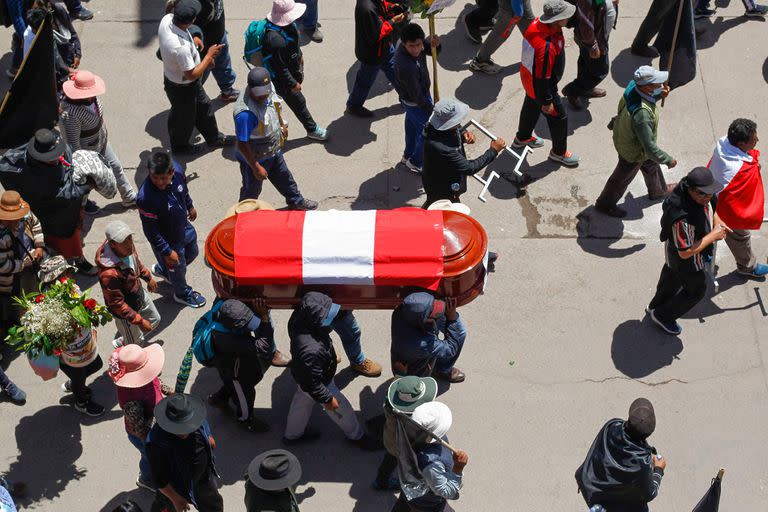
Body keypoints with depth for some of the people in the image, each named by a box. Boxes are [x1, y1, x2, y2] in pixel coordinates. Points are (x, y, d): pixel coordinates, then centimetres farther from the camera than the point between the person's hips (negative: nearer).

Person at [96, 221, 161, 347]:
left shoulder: (128, 248, -21)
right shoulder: (109, 274, -44)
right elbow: (116, 304, -32)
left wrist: (148, 277, 19)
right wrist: (139, 320, -27)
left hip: (140, 294, 7)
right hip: (125, 312, -7)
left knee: (155, 319, 30)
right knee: (134, 344, 17)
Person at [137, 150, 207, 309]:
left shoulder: (177, 169, -25)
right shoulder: (146, 198, -43)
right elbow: (150, 231, -29)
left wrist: (190, 206, 18)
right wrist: (167, 252, -21)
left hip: (184, 227, 6)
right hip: (168, 240, -6)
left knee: (192, 253, 33)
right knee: (177, 268, 22)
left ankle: (161, 269, 60)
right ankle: (182, 293, 55)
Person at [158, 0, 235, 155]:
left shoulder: (167, 19, -22)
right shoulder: (181, 47, -45)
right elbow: (192, 74, -31)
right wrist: (209, 55, -21)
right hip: (181, 87, -8)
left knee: (204, 107, 28)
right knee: (184, 118, 22)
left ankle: (213, 138, 52)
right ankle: (179, 146, 51)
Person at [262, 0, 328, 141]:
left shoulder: (286, 22, -16)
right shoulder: (275, 39, -43)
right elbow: (280, 68, -30)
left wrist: (299, 55, 23)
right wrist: (292, 84, -18)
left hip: (294, 68, 9)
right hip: (282, 78, -9)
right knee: (299, 102, 13)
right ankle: (312, 129, 36)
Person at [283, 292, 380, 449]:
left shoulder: (299, 320, -26)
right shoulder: (311, 351, -48)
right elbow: (313, 383, -33)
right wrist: (327, 399, -17)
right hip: (320, 382, -7)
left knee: (302, 401, 32)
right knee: (341, 408, 20)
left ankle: (292, 434, 58)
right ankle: (356, 435, 49)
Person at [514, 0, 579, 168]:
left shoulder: (538, 23, -16)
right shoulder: (547, 46, -42)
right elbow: (542, 78, -32)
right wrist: (547, 101, -19)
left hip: (529, 77, 9)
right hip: (540, 86, -9)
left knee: (531, 107, 32)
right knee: (559, 118, 13)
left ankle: (522, 138, 57)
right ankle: (559, 152, 36)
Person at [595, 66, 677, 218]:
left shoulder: (634, 85, -24)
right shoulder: (642, 113, -47)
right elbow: (650, 147, -37)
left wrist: (659, 95, -13)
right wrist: (668, 160, -22)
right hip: (633, 152, -8)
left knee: (651, 164, 34)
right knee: (622, 178, 22)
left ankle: (659, 190, 63)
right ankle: (604, 204, 49)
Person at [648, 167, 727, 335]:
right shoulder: (684, 219, -46)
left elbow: (711, 208, 7)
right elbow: (685, 252, -36)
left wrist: (717, 223, -10)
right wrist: (713, 236, -30)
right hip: (687, 262, -8)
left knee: (671, 278, 32)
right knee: (696, 290, 17)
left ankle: (655, 307, 59)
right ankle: (662, 316, 37)